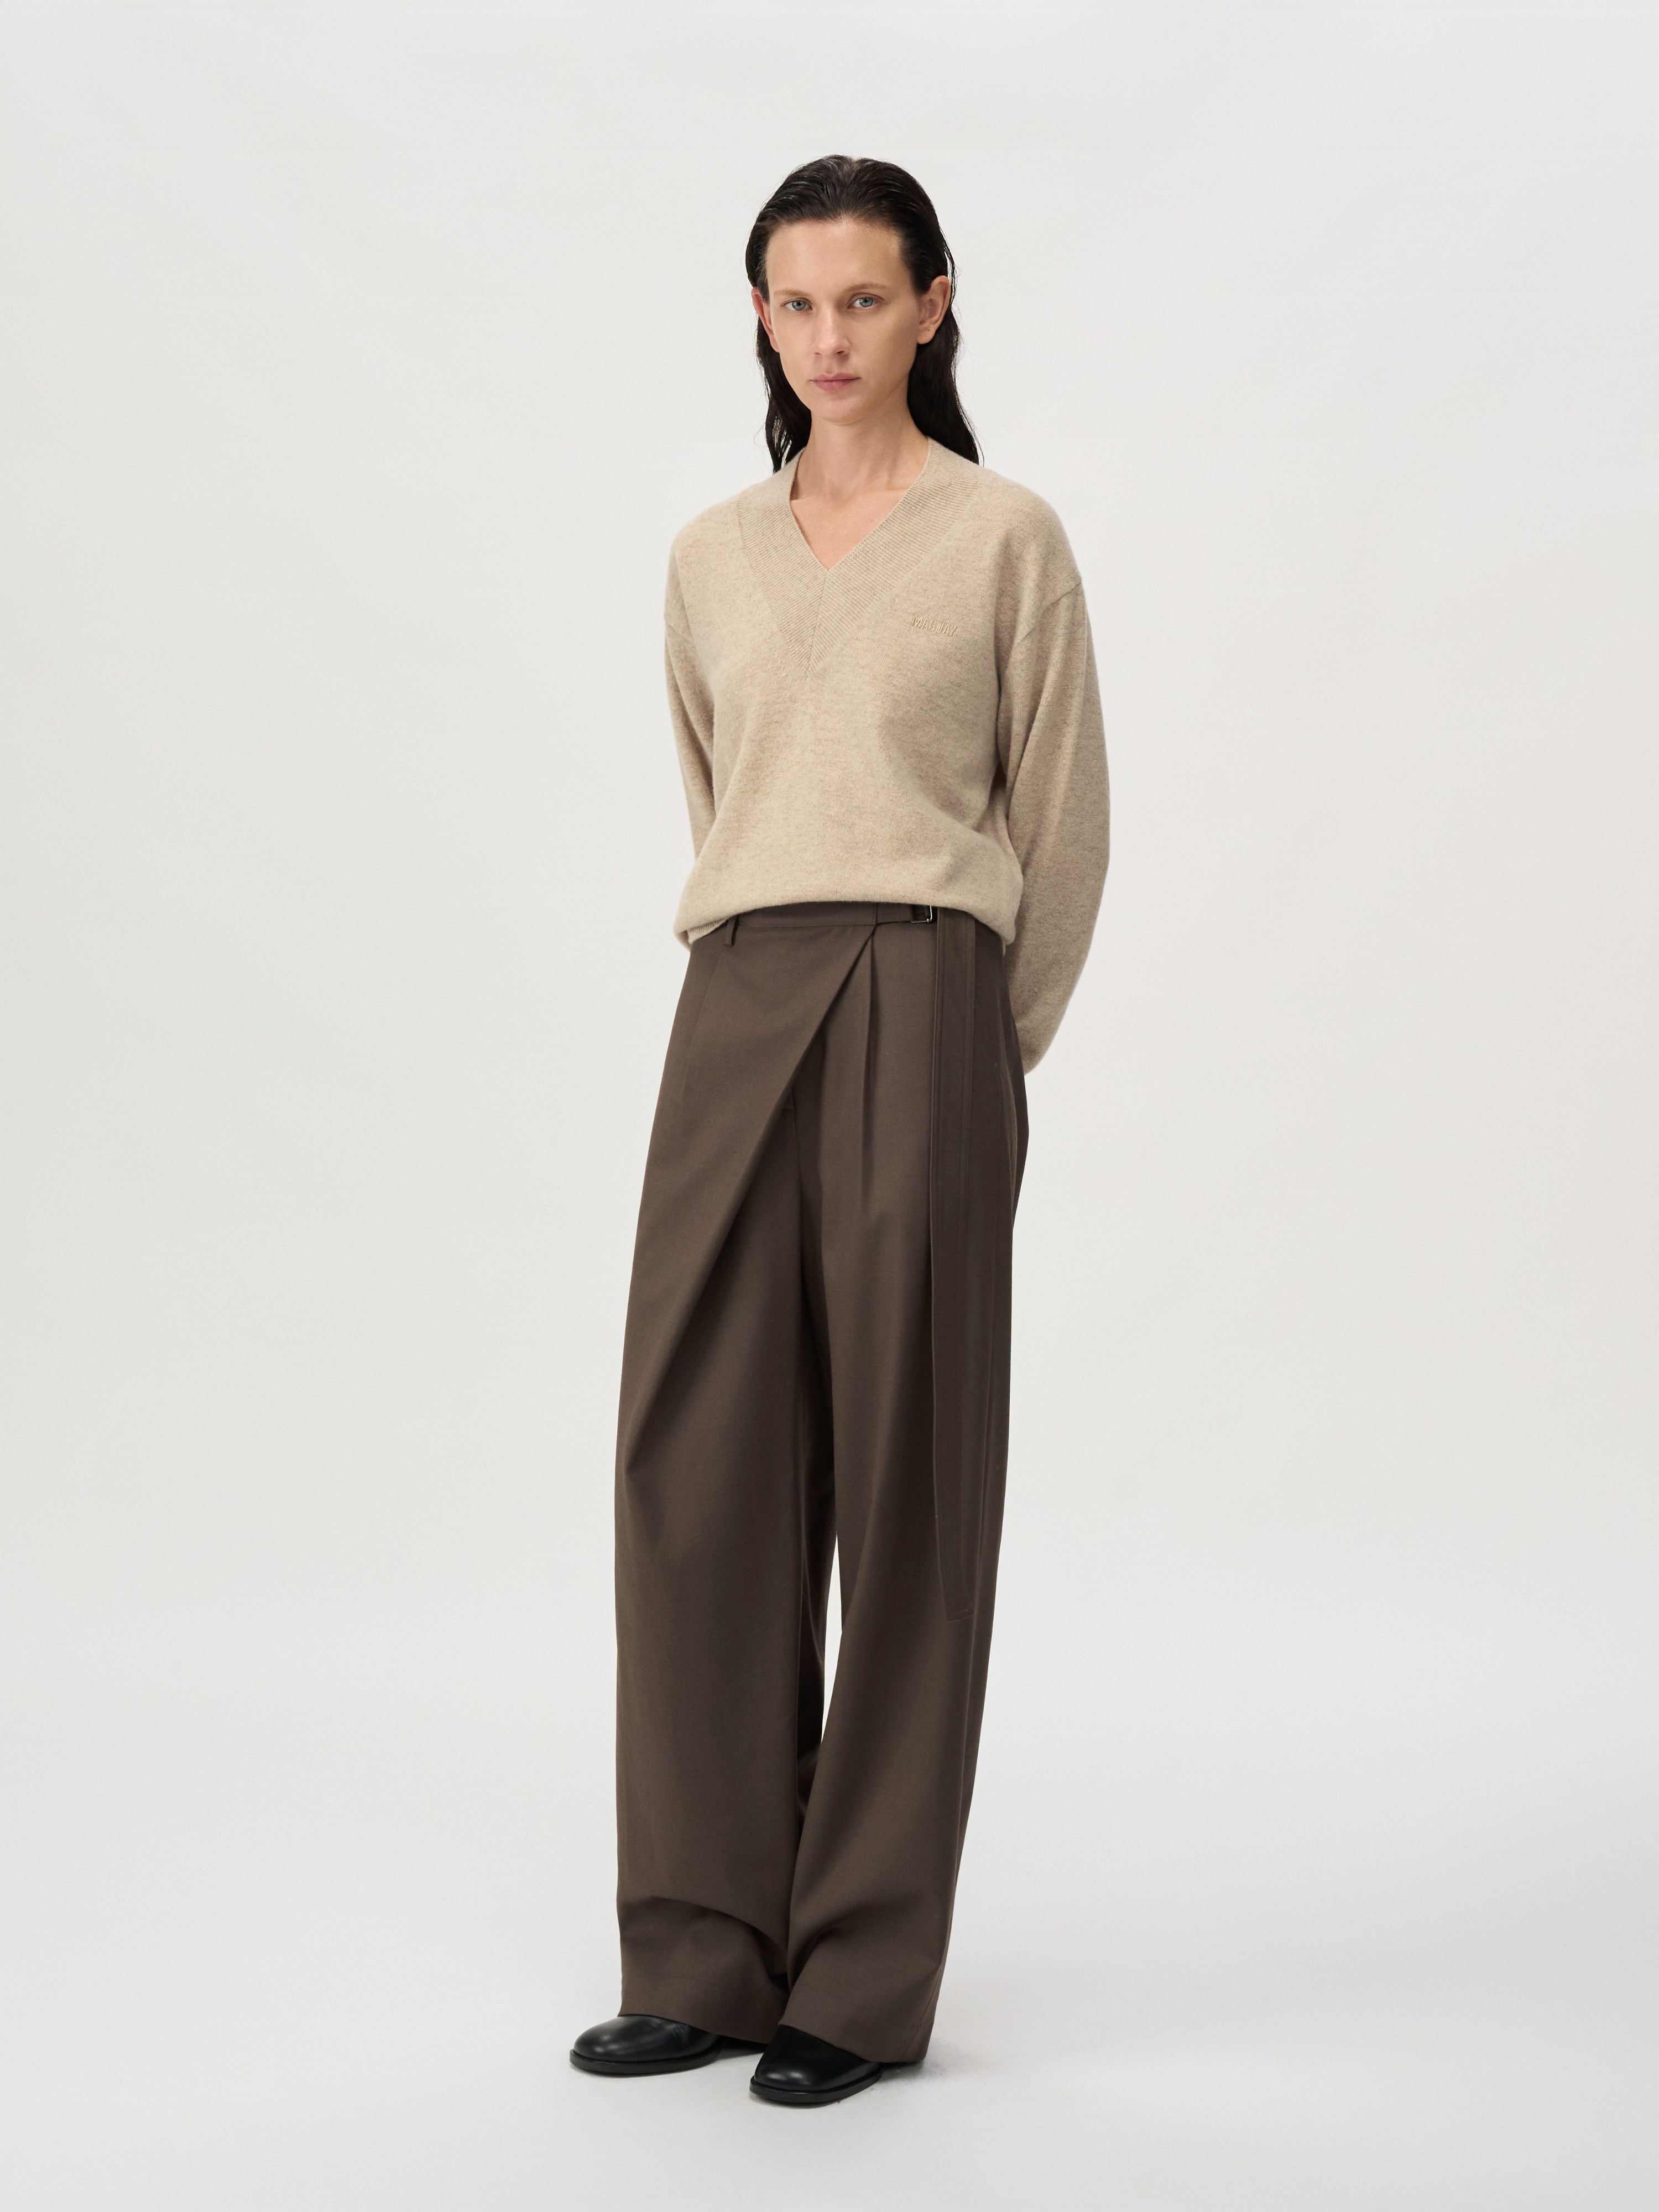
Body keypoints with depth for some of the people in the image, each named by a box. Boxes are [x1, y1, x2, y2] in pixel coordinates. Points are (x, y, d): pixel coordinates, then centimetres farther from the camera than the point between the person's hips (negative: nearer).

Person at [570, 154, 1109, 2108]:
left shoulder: (1006, 538, 2)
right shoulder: (713, 555, 15)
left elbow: (1064, 824, 6)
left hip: (922, 1009, -4)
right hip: (735, 1007, 5)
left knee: (899, 1479, 0)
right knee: (697, 1467, 1)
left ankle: (861, 1981, 9)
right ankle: (705, 1955, 12)